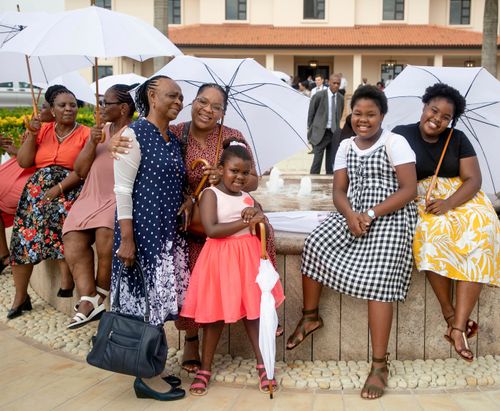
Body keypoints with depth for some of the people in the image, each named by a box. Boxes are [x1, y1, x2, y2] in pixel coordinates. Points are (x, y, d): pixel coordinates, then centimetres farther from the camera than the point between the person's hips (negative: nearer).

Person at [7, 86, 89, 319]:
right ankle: (20, 297, 1)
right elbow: (24, 162, 8)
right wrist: (31, 134, -2)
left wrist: (58, 189, -18)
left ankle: (67, 283, -30)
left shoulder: (85, 134, 2)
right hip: (37, 190, 4)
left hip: (68, 192, -4)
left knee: (61, 219, -35)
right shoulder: (43, 130, 14)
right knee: (23, 236, -7)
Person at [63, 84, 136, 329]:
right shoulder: (101, 131, 15)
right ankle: (88, 300, -21)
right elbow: (80, 171, 10)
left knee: (106, 234, -31)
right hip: (92, 198, 6)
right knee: (73, 238, -19)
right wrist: (92, 144, -3)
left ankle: (100, 296, -11)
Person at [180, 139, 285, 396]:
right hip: (220, 258, -4)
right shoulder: (211, 194, -6)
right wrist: (247, 221, -21)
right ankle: (205, 369, 17)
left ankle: (262, 364, 16)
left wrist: (256, 215, -9)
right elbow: (211, 230, -20)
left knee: (253, 310, 6)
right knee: (215, 314, 3)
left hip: (248, 257, 4)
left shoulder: (248, 198, 11)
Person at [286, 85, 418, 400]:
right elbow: (339, 191, 7)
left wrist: (371, 215, -20)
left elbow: (409, 190, -12)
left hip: (391, 216, -5)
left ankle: (380, 365, -14)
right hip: (354, 214, 5)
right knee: (315, 244, -18)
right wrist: (351, 215, -15)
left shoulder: (395, 143, -5)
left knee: (377, 280, -21)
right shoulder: (346, 146, 12)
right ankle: (311, 316, 4)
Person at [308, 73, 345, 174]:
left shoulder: (341, 98, 6)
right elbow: (311, 113, -1)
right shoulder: (319, 95, -7)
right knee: (317, 160, -6)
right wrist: (310, 130, 1)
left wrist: (337, 128, 14)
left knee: (331, 161, 8)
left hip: (334, 132, 4)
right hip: (320, 132, -4)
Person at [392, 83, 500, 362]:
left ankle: (458, 326, -33)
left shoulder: (458, 140, 5)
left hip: (460, 199, 2)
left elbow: (474, 180, -3)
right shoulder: (402, 135, 0)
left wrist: (448, 203, -21)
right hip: (419, 201, -2)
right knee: (432, 232, -37)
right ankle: (449, 312, -21)